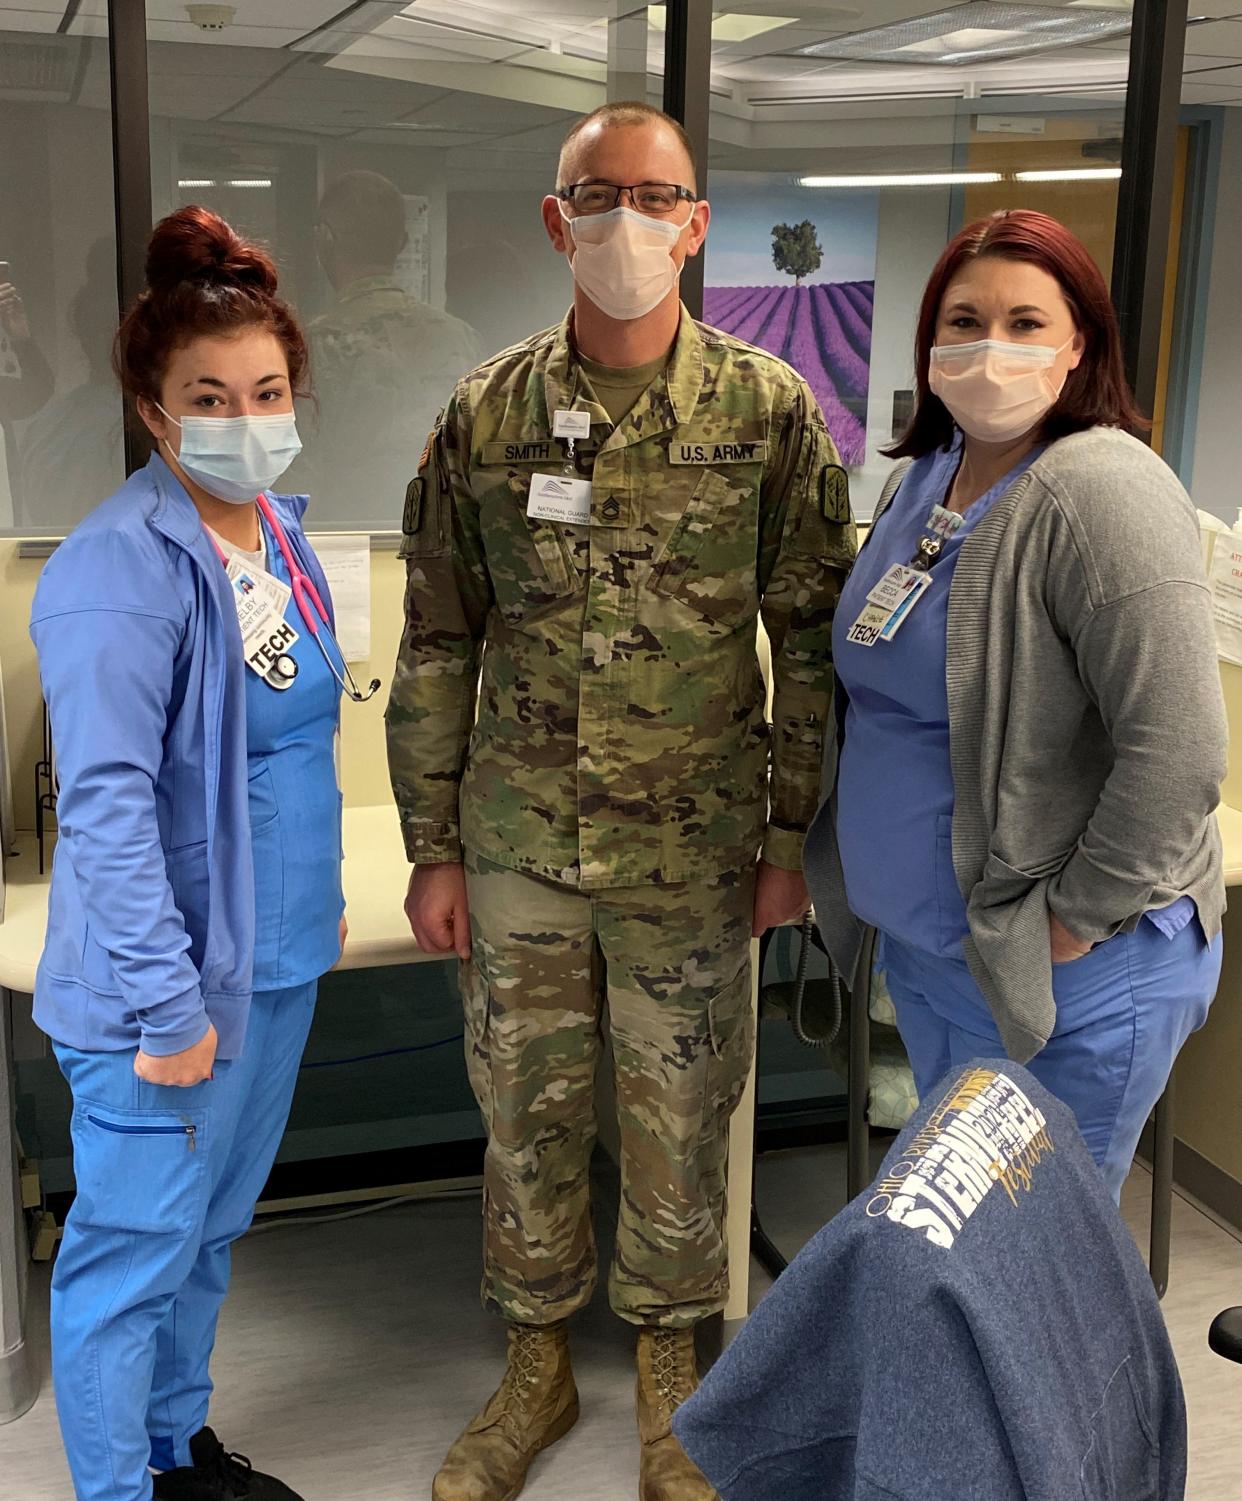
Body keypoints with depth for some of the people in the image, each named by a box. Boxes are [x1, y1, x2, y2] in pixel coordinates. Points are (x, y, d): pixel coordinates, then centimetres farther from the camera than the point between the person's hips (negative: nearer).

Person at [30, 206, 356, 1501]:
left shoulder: (280, 530, 5)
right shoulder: (119, 569, -21)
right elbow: (107, 803, -24)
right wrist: (168, 1006, -24)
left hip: (277, 957, 8)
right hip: (169, 979, -8)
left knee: (211, 1232, 23)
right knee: (135, 1251, 7)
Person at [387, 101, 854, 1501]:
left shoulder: (769, 411, -5)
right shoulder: (484, 413, -1)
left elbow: (812, 637, 0)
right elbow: (437, 643, 4)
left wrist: (792, 836, -2)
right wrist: (431, 847, 3)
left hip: (691, 854, -1)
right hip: (516, 846, 2)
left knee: (677, 1122, 12)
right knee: (525, 1113, 13)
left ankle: (668, 1369, 36)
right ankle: (536, 1369, 36)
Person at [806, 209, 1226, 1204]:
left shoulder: (1104, 495, -21)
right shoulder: (922, 480, 6)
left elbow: (1177, 755, -27)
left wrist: (1074, 923, -19)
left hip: (1068, 982, -8)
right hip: (923, 946, 8)